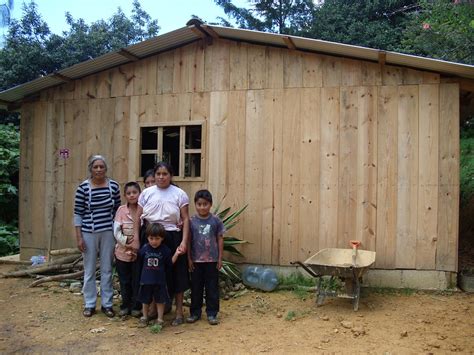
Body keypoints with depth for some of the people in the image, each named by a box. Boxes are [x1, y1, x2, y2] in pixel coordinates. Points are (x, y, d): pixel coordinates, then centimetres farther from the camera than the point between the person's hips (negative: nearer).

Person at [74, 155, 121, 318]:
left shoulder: (114, 186, 0)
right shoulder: (83, 187, -6)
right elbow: (78, 213, -2)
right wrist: (79, 237, -6)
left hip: (108, 232, 1)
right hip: (89, 233, -1)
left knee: (107, 269, 9)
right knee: (89, 270, 9)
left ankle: (107, 303, 21)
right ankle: (89, 304, 22)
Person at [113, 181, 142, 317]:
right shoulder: (121, 210, -3)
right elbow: (116, 231, -6)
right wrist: (129, 244, -13)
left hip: (139, 253, -1)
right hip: (123, 253, 1)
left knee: (137, 281, 7)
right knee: (124, 281, 12)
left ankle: (136, 307, 21)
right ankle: (125, 306, 26)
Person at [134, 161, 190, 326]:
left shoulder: (179, 194, 0)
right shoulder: (147, 193, 5)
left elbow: (185, 219, -2)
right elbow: (138, 218, 6)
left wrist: (184, 241, -12)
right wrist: (136, 239, -1)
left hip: (172, 238, -2)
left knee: (176, 274, 3)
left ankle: (179, 311, 14)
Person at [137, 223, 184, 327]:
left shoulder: (165, 250, -8)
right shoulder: (144, 248, -3)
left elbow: (170, 264, -4)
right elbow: (139, 263, 6)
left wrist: (176, 254, -13)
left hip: (160, 281, -2)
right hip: (146, 280, 2)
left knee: (160, 301, 8)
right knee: (146, 300, 17)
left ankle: (160, 320, 20)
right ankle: (144, 318, 34)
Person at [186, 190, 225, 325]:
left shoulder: (215, 220, -4)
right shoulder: (191, 221, -4)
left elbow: (220, 239, 1)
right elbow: (188, 240, 0)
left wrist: (220, 258, -1)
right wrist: (189, 258, -2)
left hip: (212, 260, 0)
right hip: (196, 261, 1)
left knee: (212, 288, 6)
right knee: (196, 288, 11)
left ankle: (212, 314, 17)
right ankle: (195, 313, 23)